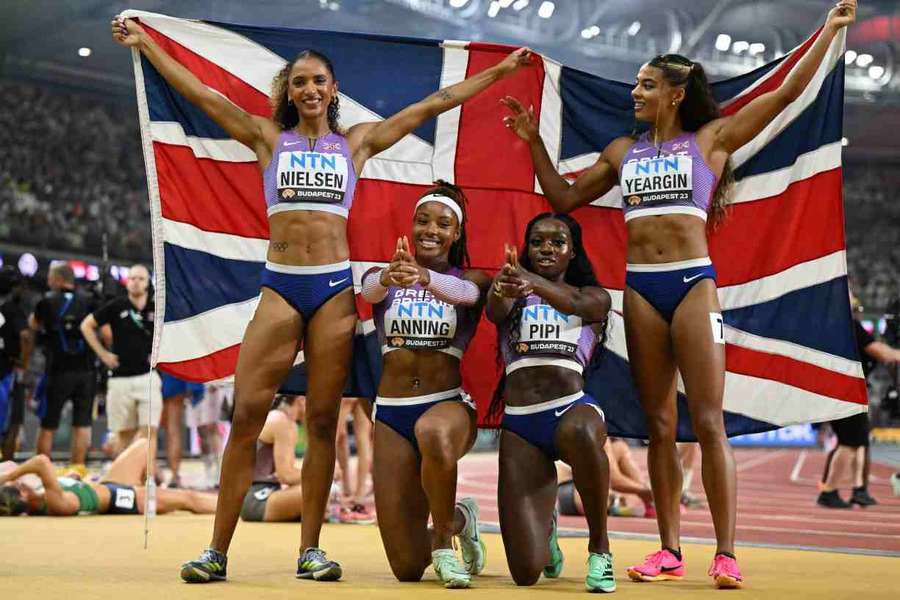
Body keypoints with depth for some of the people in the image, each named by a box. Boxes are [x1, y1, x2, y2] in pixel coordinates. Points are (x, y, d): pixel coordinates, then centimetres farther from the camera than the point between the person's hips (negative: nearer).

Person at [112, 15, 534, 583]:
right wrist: (144, 43, 6)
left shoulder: (357, 141, 12)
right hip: (280, 286, 0)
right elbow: (200, 93, 8)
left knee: (322, 422, 2)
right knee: (246, 414, -7)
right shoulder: (269, 137, 11)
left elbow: (433, 105, 14)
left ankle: (311, 549, 8)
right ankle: (218, 551, -4)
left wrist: (497, 72, 15)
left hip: (335, 286, 1)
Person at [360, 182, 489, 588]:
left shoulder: (471, 279, 4)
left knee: (434, 434, -43)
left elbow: (466, 293, -22)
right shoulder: (383, 278, 6)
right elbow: (369, 290, -19)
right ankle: (459, 518, 34)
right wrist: (389, 276, -44)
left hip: (449, 404, -2)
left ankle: (443, 538, -15)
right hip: (390, 414, 2)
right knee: (407, 568, -2)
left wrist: (425, 278, -44)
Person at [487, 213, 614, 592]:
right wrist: (504, 289, -38)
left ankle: (599, 546, -18)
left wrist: (531, 281, -36)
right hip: (519, 423, 1)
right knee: (526, 572, -9)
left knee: (581, 434, -44)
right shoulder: (512, 302, 15)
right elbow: (494, 309, -11)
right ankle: (546, 526, 32)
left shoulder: (595, 297, 12)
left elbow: (574, 301, -13)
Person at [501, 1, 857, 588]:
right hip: (640, 288, 4)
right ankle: (670, 551, 8)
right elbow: (564, 197, 22)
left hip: (693, 282, -4)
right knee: (660, 426, 5)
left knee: (709, 422, -8)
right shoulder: (624, 151, 17)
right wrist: (534, 141, 18)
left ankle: (726, 554, -7)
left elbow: (786, 94, 3)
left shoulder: (712, 138, 6)